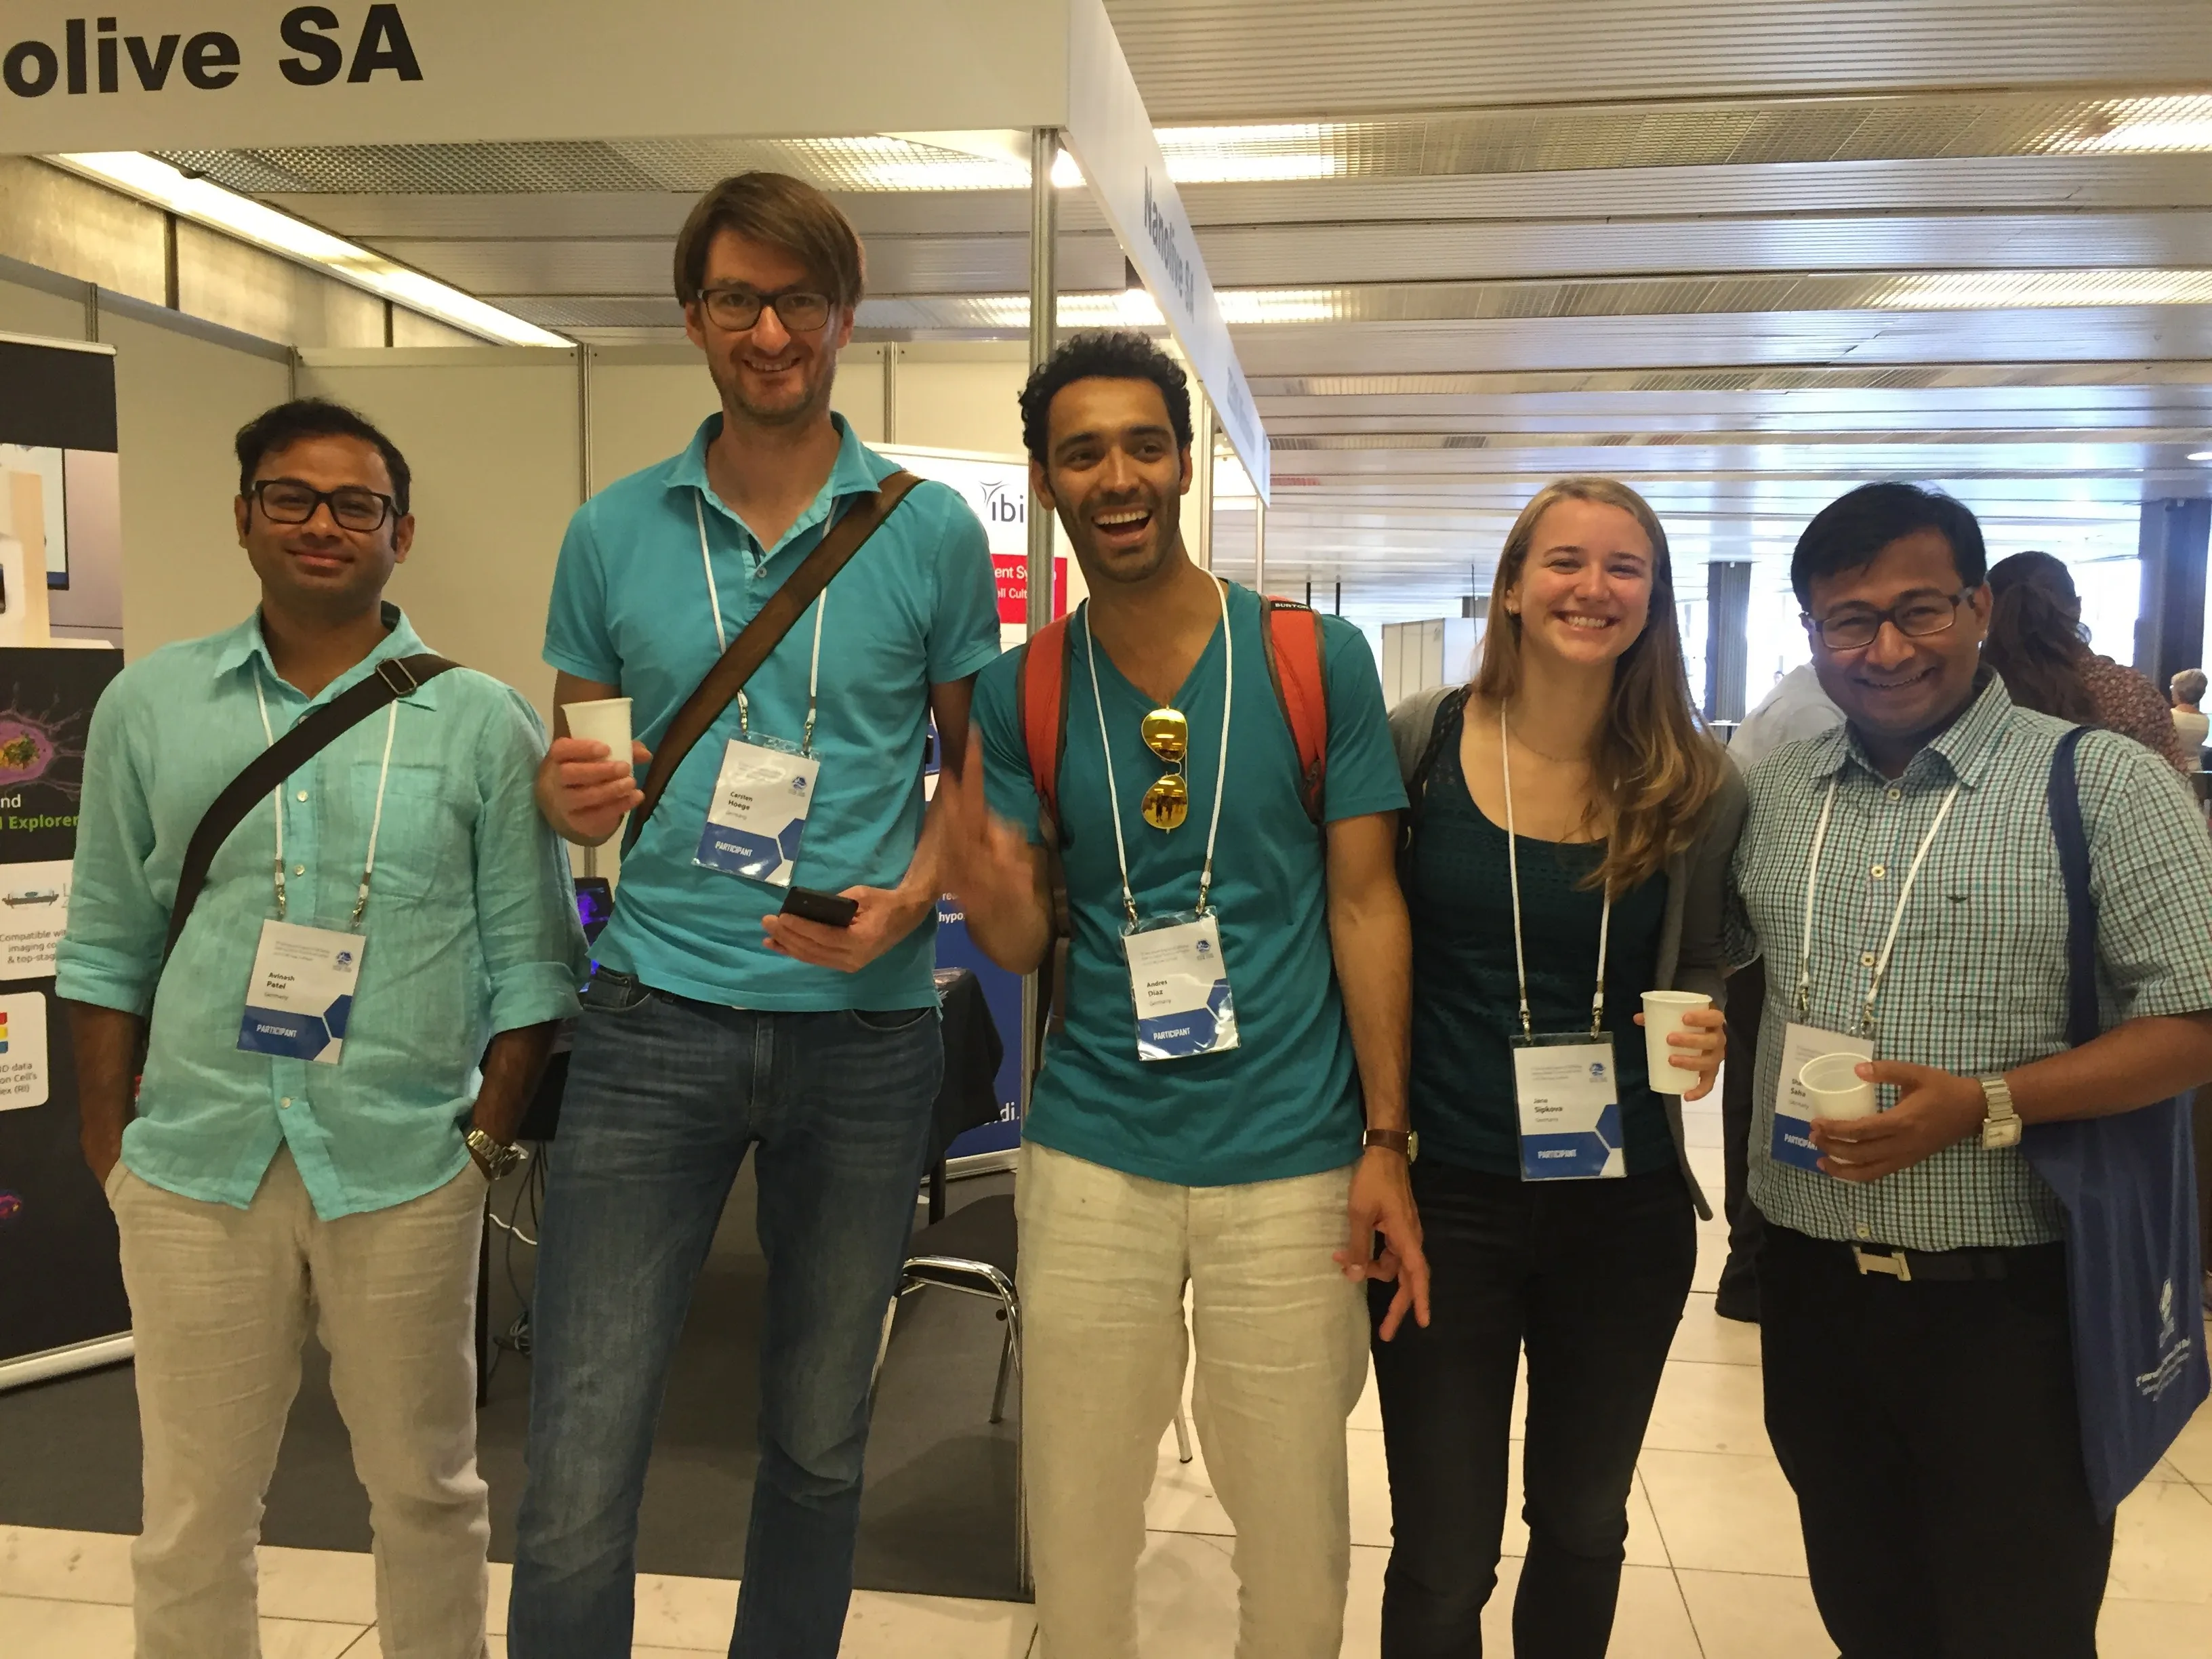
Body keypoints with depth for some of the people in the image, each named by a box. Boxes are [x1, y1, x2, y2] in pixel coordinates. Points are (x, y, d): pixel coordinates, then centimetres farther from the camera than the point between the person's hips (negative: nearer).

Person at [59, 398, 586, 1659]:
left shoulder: (483, 721, 0)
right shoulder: (150, 706, 6)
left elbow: (530, 959, 0)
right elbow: (109, 946, 9)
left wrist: (488, 1139, -4)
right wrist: (109, 1149, 5)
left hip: (405, 1172, -1)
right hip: (195, 1167, 2)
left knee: (425, 1487, 14)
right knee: (192, 1515, 13)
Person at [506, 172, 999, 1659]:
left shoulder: (932, 530, 2)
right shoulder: (614, 530, 5)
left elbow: (981, 757, 7)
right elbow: (575, 753, 13)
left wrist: (907, 902, -11)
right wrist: (574, 798, -11)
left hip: (864, 1025, 0)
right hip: (658, 1023, 0)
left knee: (820, 1447, 16)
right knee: (578, 1471, -2)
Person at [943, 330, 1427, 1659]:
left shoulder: (1320, 661, -4)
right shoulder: (1019, 692, 1)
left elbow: (1366, 905, -2)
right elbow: (1028, 944, 3)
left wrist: (1386, 1143, -6)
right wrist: (991, 889, -20)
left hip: (1290, 1160, -1)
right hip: (1093, 1155, 2)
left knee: (1297, 1524, 12)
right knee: (1079, 1519, 15)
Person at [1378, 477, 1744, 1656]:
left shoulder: (1698, 786, -3)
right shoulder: (1417, 741, -7)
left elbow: (1703, 972, 8)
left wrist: (1704, 1038, -15)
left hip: (1627, 1206, 2)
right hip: (1444, 1197, -2)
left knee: (1584, 1527, 21)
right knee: (1442, 1560, 5)